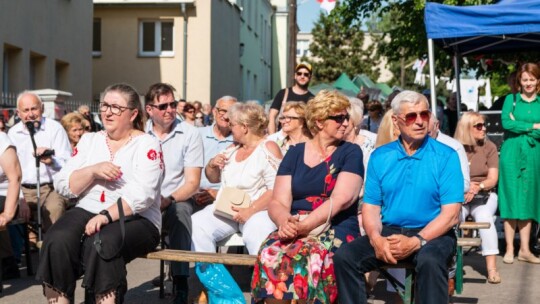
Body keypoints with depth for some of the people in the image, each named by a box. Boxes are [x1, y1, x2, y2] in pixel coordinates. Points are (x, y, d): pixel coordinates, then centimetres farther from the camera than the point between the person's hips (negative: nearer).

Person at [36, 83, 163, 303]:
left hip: (135, 219, -4)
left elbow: (142, 194, -14)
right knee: (57, 242, -27)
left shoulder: (147, 145, 0)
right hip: (88, 211, 4)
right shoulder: (89, 140, 15)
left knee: (102, 243, -36)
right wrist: (93, 171, -10)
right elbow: (63, 186, 7)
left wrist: (106, 216, -25)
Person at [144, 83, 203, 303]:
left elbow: (192, 183, -5)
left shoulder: (190, 134, -1)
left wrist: (168, 200, -23)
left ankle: (180, 284, -32)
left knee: (180, 211, -35)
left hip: (177, 200, -1)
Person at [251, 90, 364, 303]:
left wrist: (305, 225, -20)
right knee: (270, 254, -30)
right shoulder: (295, 153, 13)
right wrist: (285, 222, -18)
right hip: (295, 229, 2)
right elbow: (278, 202, 5)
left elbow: (341, 199, -9)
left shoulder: (350, 152, 5)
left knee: (313, 256, -36)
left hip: (336, 229, -2)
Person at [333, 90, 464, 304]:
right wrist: (376, 239, -16)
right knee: (344, 257, -21)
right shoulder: (379, 157, 8)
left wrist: (416, 242, -23)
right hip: (389, 231, 3)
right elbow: (370, 207, 6)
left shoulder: (446, 156, -3)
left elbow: (450, 214, -9)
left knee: (430, 261, -36)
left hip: (432, 233, -3)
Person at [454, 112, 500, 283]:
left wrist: (478, 187, -19)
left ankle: (492, 268, -35)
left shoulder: (489, 147, 7)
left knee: (484, 217, -32)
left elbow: (493, 179, 1)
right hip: (458, 195, 0)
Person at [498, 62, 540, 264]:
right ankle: (509, 249, 2)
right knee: (511, 201, -3)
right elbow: (506, 123, -9)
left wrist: (520, 126, -10)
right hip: (511, 155, -2)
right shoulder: (511, 99, 6)